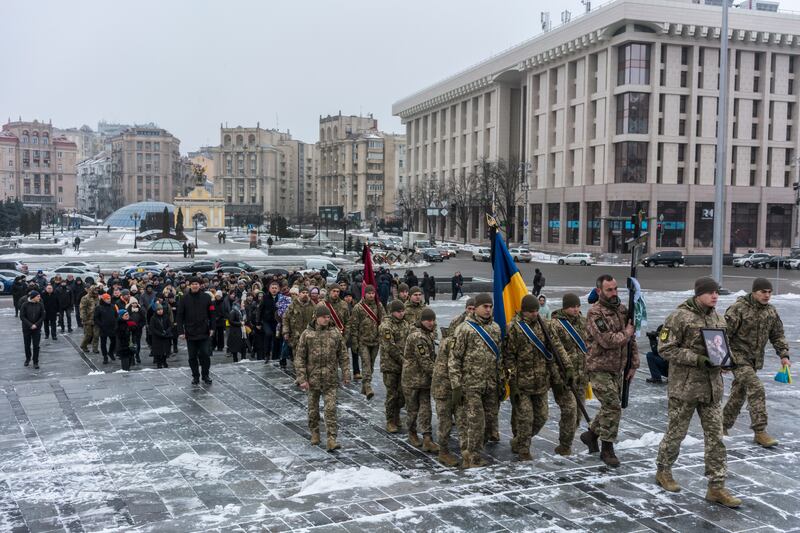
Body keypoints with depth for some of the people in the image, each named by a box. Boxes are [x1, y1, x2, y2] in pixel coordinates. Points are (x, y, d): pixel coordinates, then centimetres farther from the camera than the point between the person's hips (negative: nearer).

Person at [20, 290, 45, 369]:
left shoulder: (40, 305, -5)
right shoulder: (25, 305, -10)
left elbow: (42, 316, -3)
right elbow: (22, 316, -10)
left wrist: (36, 325, -14)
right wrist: (30, 325, -17)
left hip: (37, 328, 0)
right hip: (26, 328, 0)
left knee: (36, 346, -1)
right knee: (27, 345, 11)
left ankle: (35, 362, 8)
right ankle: (28, 359, 34)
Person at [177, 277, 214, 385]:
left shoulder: (206, 297, 1)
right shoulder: (184, 298, -1)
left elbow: (211, 313, 4)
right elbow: (180, 316, -1)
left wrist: (211, 328, -1)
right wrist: (181, 331, -7)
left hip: (204, 332, 0)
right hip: (190, 333, 0)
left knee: (205, 355, 1)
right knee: (192, 357, 8)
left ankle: (205, 375, 16)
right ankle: (195, 376, 20)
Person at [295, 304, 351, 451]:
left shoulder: (335, 334, 0)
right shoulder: (307, 334, -4)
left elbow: (343, 356, 6)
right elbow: (300, 358, -4)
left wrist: (346, 374, 2)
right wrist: (302, 379, -9)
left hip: (330, 379, 0)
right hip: (313, 378, 0)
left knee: (331, 409, -6)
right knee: (313, 408, 13)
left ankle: (331, 438, -6)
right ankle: (314, 432, 32)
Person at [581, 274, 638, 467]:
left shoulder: (622, 309, 8)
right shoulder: (595, 312, -16)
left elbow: (631, 338, 14)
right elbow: (607, 340, -26)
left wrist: (633, 364, 9)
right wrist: (626, 333, -9)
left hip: (617, 368, 7)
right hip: (600, 369, -7)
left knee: (611, 406, 14)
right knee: (612, 407, -9)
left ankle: (591, 434, 34)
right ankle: (607, 449, 4)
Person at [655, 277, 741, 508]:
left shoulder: (718, 318, 9)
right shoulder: (680, 316, -13)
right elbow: (665, 348, -15)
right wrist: (698, 359, -22)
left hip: (712, 387, 6)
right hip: (685, 386, -6)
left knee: (715, 437, 5)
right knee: (676, 432, 8)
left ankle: (716, 487, 12)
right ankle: (663, 471, 30)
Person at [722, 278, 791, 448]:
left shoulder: (771, 311, 5)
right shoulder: (738, 308, -15)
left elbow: (778, 335, 13)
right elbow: (725, 333, -15)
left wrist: (784, 355, 1)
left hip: (755, 360, 7)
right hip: (738, 356, -7)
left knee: (738, 394, 14)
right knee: (756, 389, -17)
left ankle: (723, 426, 28)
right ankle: (760, 432, -13)